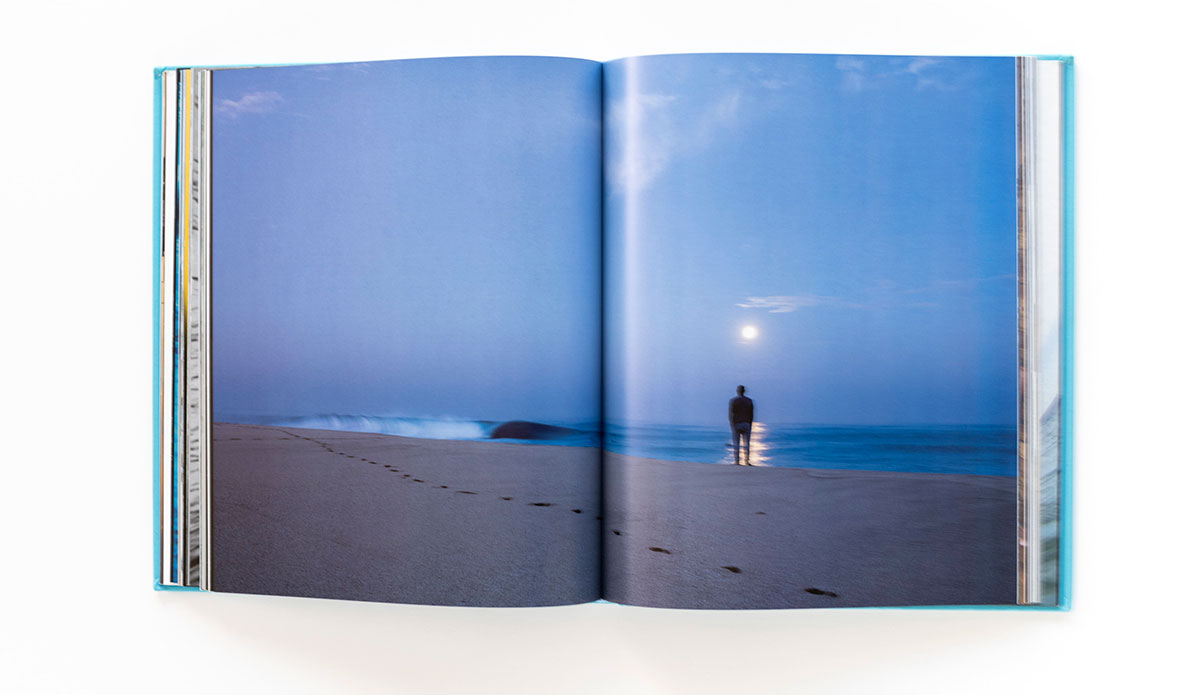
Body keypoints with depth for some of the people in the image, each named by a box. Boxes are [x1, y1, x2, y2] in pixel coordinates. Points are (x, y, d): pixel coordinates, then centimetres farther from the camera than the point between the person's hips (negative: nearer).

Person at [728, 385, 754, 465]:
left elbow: (731, 414, -11)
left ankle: (736, 461, -3)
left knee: (736, 444, 1)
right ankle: (747, 461, -1)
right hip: (746, 424, 2)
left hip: (736, 424, -2)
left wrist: (732, 426, -9)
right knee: (746, 444, 4)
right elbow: (751, 415, 5)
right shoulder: (749, 401, 4)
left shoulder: (733, 401, -5)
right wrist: (750, 426, 12)